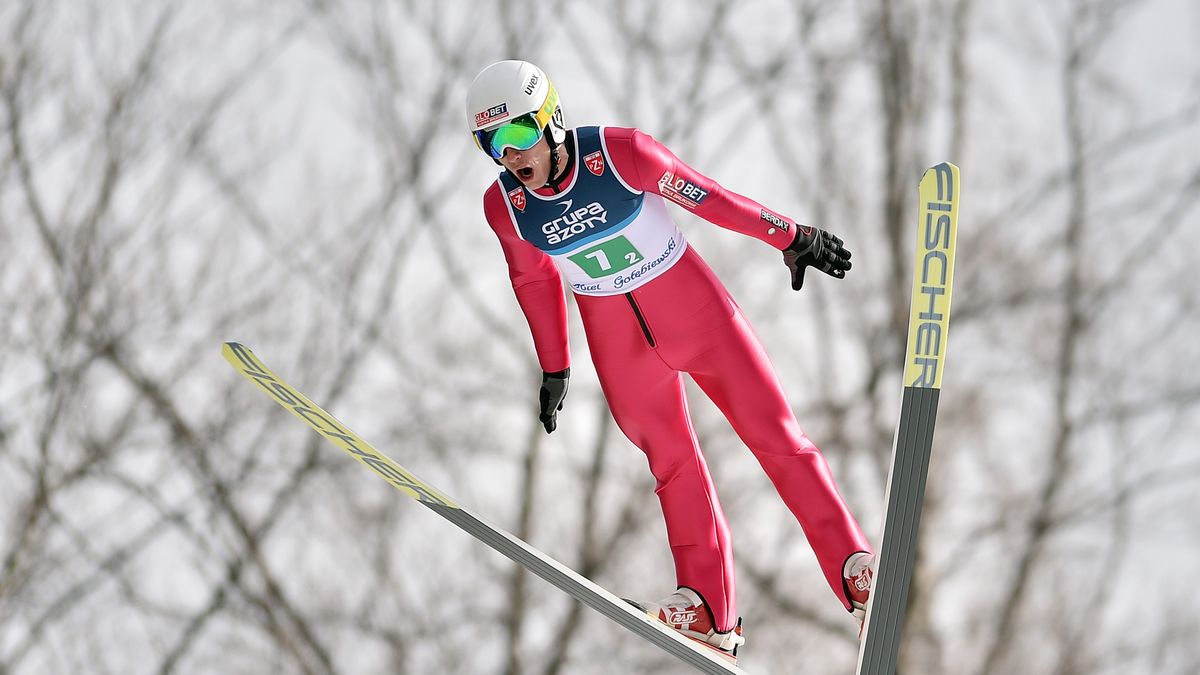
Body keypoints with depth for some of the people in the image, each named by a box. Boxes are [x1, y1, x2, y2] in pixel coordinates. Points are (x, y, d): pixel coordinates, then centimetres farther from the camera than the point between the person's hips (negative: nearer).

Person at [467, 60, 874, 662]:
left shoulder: (620, 153, -23)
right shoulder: (504, 206, -11)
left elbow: (708, 197, -11)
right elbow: (535, 280, 7)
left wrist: (792, 236, -4)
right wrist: (553, 368, 14)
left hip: (693, 307, -3)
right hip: (615, 337, 3)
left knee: (774, 433, -4)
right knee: (672, 464, 5)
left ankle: (855, 569, 0)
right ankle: (708, 611, 10)